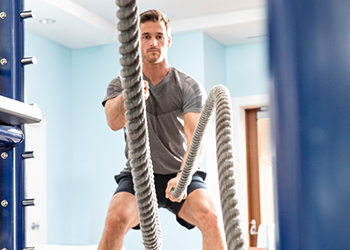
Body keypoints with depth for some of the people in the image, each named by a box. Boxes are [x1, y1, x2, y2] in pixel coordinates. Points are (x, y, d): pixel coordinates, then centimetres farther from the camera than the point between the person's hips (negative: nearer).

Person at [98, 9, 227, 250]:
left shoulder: (189, 86, -3)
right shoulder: (121, 84, 0)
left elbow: (195, 138, -18)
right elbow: (115, 123, -22)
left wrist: (183, 176, -38)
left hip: (181, 174, 0)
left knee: (211, 218, -29)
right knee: (115, 221, -29)